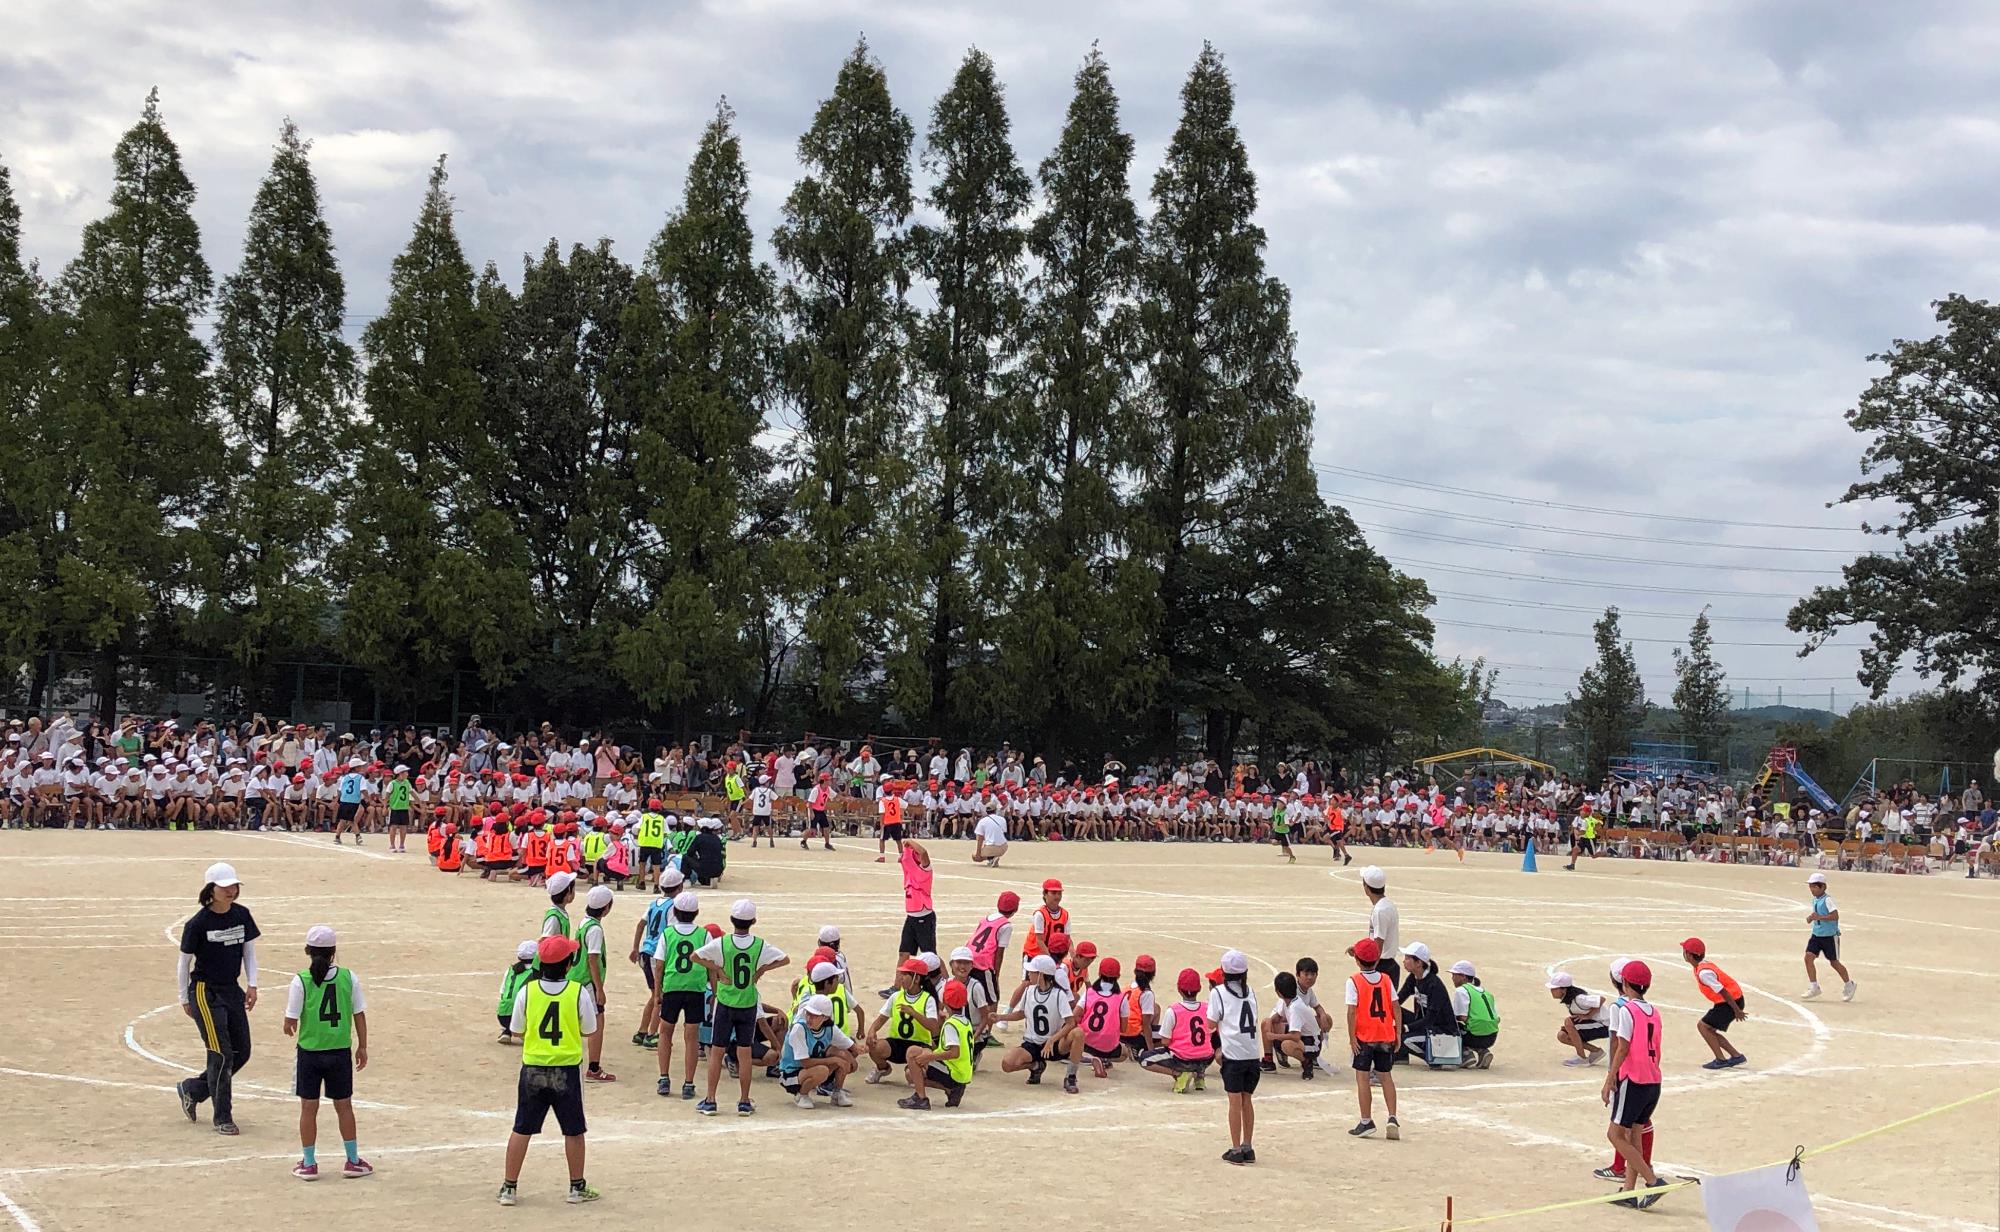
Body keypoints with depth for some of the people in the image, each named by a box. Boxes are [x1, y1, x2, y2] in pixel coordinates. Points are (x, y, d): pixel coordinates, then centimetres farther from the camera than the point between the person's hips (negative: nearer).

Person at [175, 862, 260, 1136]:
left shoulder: (242, 915, 1)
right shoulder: (198, 923, -14)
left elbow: (249, 950, 10)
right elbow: (184, 961, -4)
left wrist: (252, 984, 1)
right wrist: (184, 999, 1)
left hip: (232, 990, 6)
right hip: (205, 992, -6)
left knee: (241, 1052, 8)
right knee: (221, 1054, -9)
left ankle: (191, 1089, 28)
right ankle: (223, 1119, 3)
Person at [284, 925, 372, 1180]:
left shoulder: (301, 981, -13)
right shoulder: (348, 978, -6)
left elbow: (290, 1022, -11)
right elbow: (359, 1015, 0)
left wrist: (289, 1028, 13)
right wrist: (362, 1046, 11)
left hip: (310, 1052, -2)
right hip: (341, 1051, 2)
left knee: (308, 1107, 10)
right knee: (344, 1106, 13)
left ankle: (308, 1164, 16)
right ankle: (353, 1162, 19)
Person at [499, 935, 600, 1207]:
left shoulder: (526, 991, -7)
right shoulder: (578, 993, -11)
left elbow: (517, 1030, 2)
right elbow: (589, 1030, 0)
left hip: (533, 1069, 1)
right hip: (567, 1069, -1)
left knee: (522, 1129, 10)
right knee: (573, 1130, 12)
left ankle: (509, 1187, 13)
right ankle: (577, 1187, 20)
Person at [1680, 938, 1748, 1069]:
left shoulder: (1704, 972, -25)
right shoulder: (1703, 965, 6)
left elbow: (1723, 992, -24)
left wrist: (1737, 1011, -19)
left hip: (1732, 1001, -10)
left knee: (1703, 1026, -7)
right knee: (1709, 1030, 14)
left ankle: (1721, 1060, -5)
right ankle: (1736, 1056, 19)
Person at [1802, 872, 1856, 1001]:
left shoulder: (1827, 899, -17)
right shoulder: (1815, 899, 8)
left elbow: (1835, 915, -26)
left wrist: (1819, 917, -31)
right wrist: (1812, 917, 4)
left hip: (1830, 936, -7)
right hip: (1817, 934, 7)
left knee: (1834, 962, 5)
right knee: (1808, 957, -8)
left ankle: (1849, 984, 28)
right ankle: (1814, 987, -2)